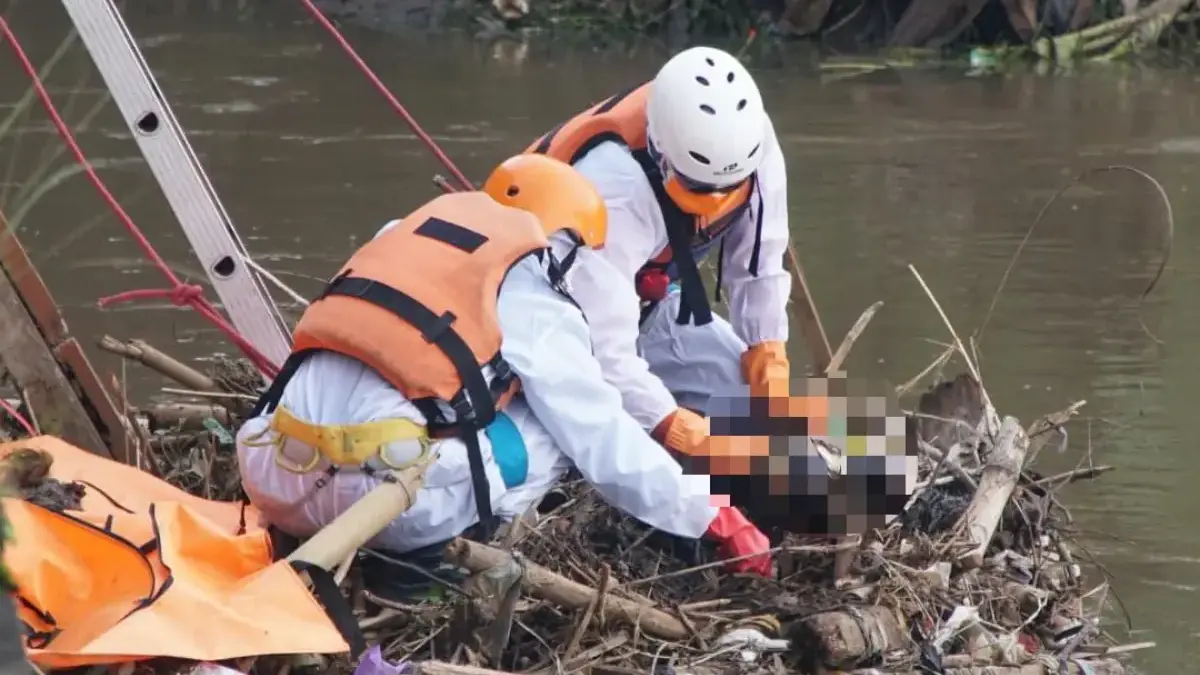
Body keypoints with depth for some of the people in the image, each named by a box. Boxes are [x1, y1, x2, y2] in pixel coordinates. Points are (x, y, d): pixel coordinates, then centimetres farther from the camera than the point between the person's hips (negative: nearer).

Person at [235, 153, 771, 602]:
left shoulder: (405, 236, 25)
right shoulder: (535, 305, 8)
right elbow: (605, 441, 12)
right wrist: (712, 519, 25)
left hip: (267, 479, 6)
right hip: (373, 492, -6)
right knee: (558, 429, 14)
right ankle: (412, 554, 0)